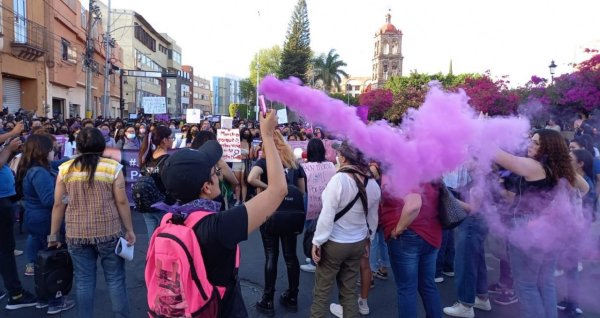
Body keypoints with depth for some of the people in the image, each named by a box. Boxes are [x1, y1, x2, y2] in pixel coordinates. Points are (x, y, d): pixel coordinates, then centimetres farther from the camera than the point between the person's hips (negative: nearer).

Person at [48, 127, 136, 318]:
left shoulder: (65, 169, 1)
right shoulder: (113, 167, -7)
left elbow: (58, 205, 3)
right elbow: (122, 202, -6)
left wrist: (54, 235, 13)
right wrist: (129, 230, 3)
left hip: (76, 234, 2)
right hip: (108, 232, -2)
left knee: (83, 280, 11)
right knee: (115, 279, 8)